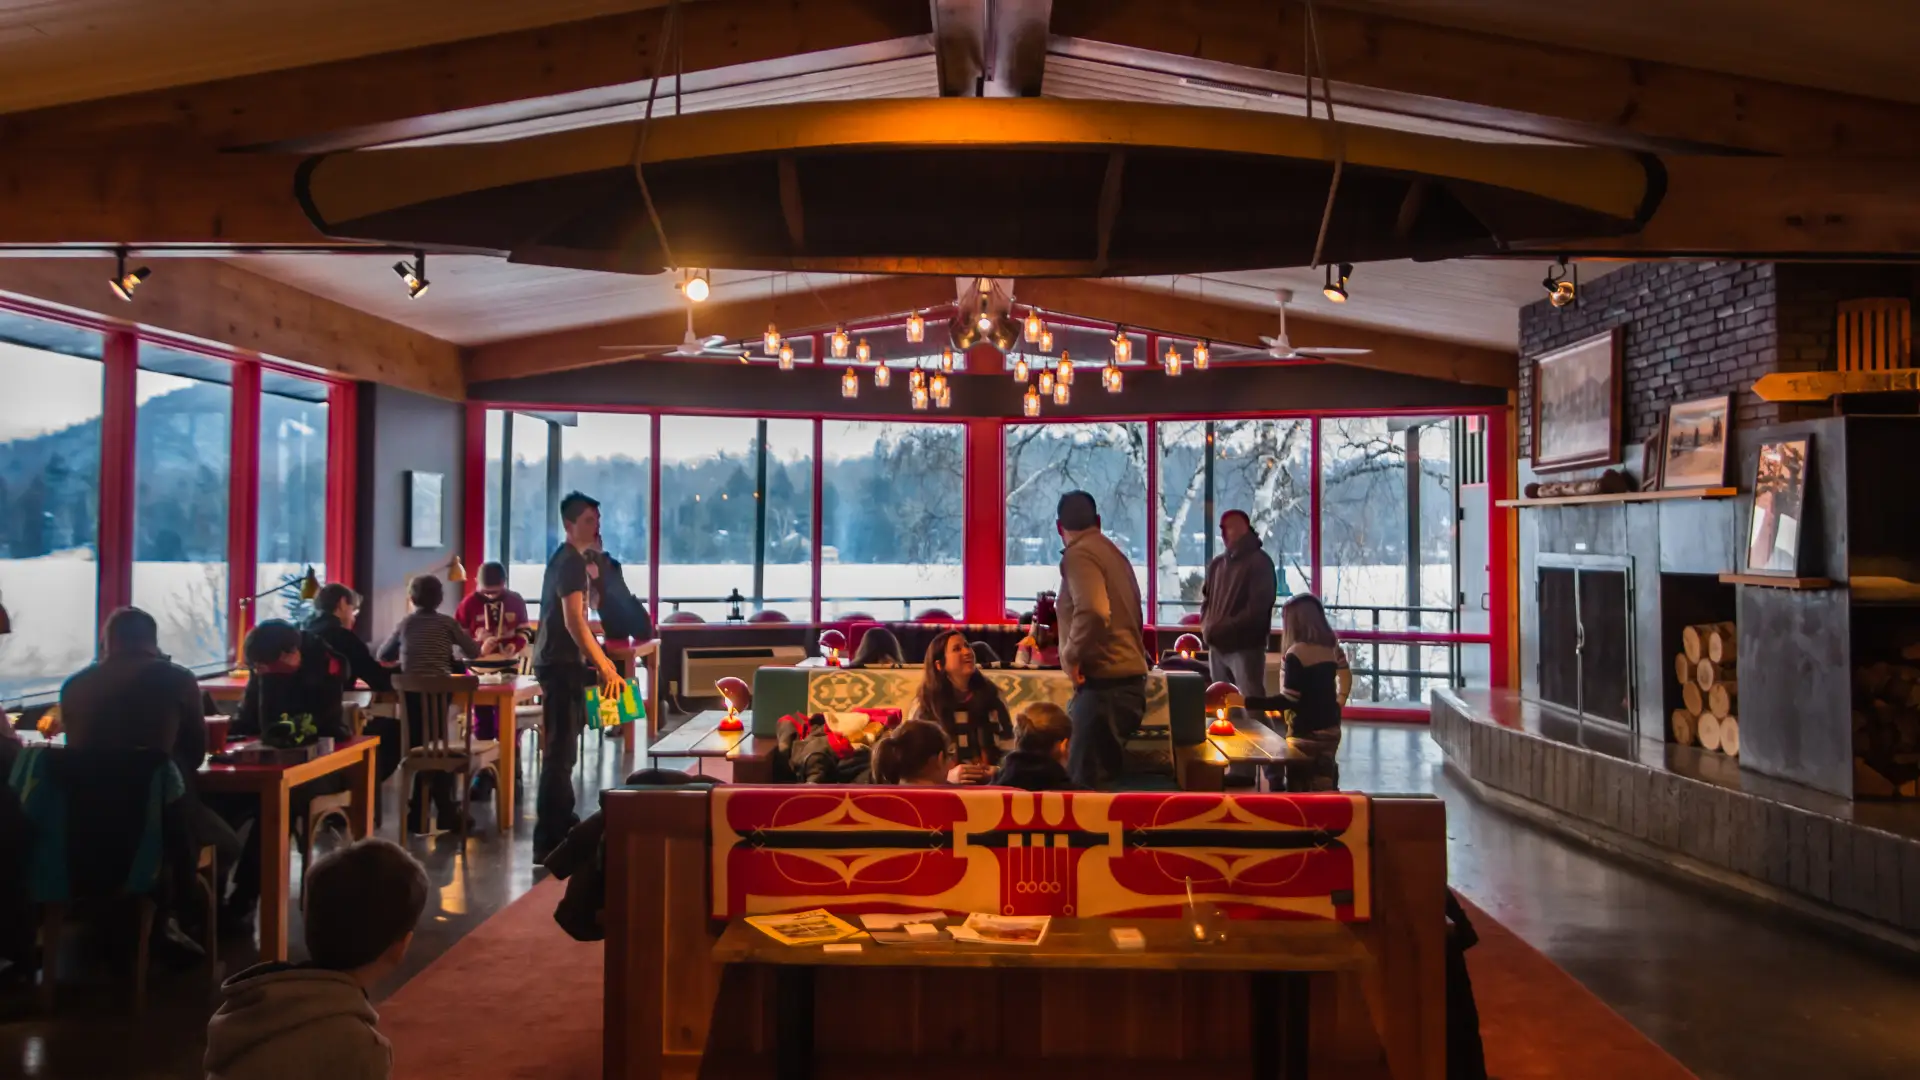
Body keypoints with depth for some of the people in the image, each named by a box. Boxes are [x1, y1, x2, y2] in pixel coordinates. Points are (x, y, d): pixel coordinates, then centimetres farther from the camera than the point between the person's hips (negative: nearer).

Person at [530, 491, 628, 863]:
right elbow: (574, 622, -24)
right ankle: (549, 840, -9)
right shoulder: (570, 561, -15)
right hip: (561, 663, -11)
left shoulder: (571, 559, 16)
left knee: (563, 747, 19)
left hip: (563, 661, 11)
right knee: (561, 751, -10)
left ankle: (563, 824, 31)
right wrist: (605, 667, -24)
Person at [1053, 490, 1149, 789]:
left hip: (1104, 683, -9)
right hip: (1127, 678, 9)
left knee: (1085, 782, -9)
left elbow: (1093, 612, -28)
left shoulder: (1078, 554, -11)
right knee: (1102, 777, 13)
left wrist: (1071, 655, -16)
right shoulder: (1112, 552, 17)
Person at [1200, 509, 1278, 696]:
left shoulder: (1259, 562, -3)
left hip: (1245, 647, -6)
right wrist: (1207, 627, 1)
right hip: (1217, 647, 6)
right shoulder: (1216, 564, 14)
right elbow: (1206, 598, 20)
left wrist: (1224, 629, -15)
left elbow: (1257, 608, -11)